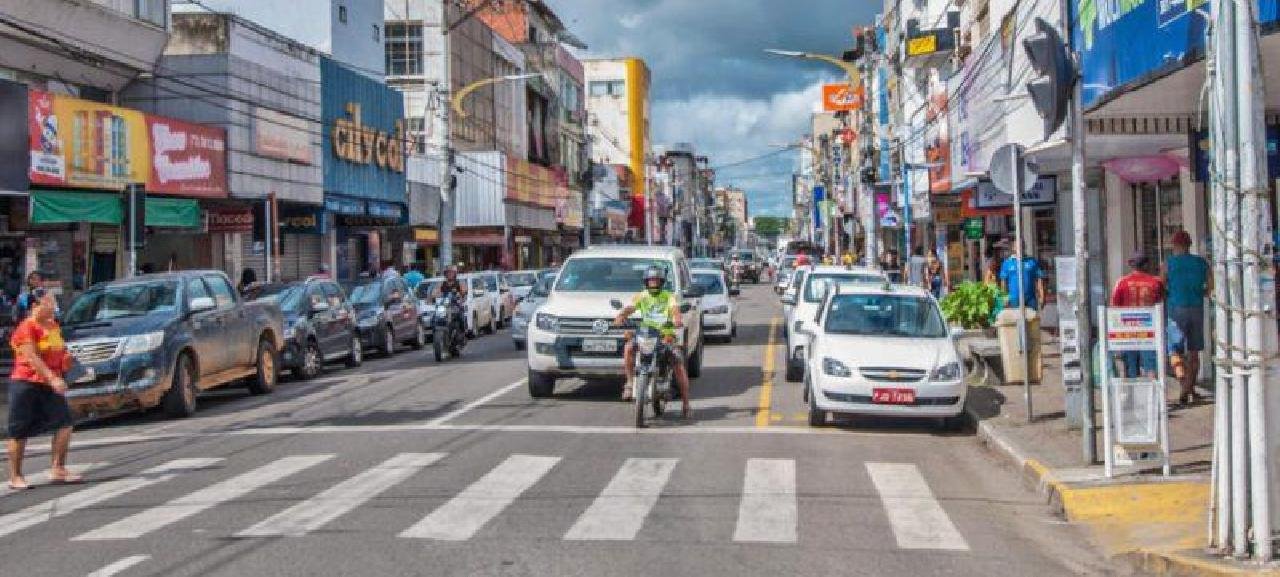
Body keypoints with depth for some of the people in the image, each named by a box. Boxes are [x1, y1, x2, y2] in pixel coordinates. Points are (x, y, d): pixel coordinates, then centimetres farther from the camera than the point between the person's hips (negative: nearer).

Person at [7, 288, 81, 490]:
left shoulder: (54, 325, 12)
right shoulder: (26, 328, -12)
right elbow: (32, 358, -21)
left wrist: (65, 356, 5)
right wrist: (53, 379, -28)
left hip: (49, 384, 7)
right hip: (26, 383, -7)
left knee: (64, 424, -4)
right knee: (19, 433, 2)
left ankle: (58, 469, 3)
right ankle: (15, 477, 11)